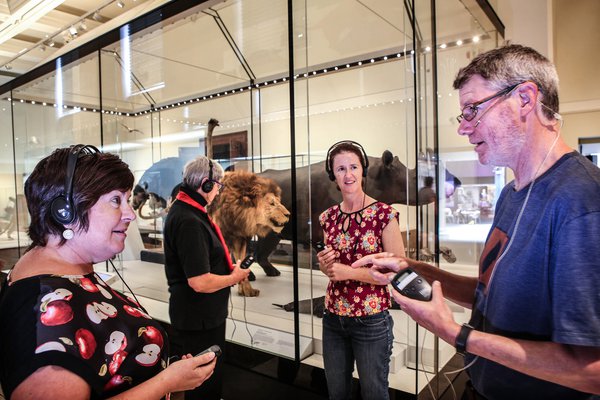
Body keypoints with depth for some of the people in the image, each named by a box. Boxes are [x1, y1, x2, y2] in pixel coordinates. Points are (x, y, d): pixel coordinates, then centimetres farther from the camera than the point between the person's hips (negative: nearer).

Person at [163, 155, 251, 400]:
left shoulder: (183, 210, 8)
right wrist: (234, 277, -12)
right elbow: (200, 282, -29)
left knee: (210, 376, 26)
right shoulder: (189, 221, -25)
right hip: (199, 318, -10)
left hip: (201, 315, 10)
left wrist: (231, 269, 5)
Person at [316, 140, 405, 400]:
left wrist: (351, 272, -20)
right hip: (333, 317, 5)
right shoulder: (328, 217, 3)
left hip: (371, 320, -4)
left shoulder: (384, 214, -12)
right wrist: (325, 264, -7)